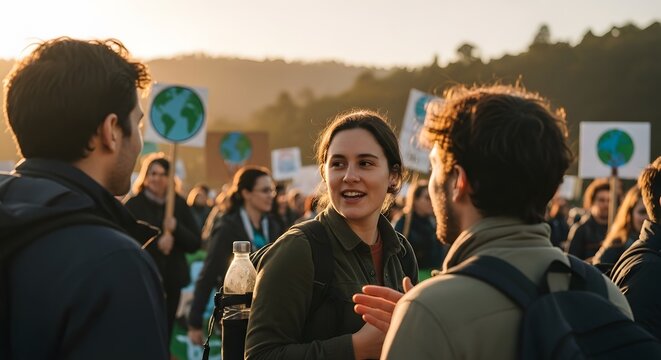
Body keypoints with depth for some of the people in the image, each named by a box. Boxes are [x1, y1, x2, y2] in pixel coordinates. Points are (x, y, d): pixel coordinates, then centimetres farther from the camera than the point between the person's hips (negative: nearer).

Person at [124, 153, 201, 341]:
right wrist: (156, 244, -23)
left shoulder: (179, 204, 5)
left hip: (172, 281, 4)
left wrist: (176, 228, -15)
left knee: (165, 337, 10)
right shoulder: (133, 204, -5)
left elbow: (195, 243, 2)